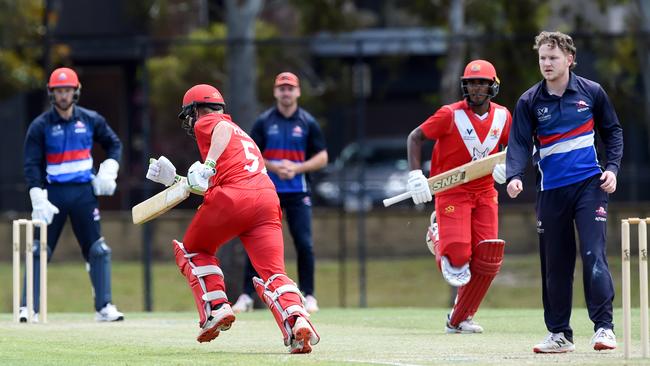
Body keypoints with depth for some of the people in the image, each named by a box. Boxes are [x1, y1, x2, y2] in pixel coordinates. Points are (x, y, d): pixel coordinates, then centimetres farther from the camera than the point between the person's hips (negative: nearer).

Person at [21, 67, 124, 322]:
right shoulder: (40, 126, -4)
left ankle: (104, 308, 5)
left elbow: (114, 144, 15)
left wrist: (108, 171, -2)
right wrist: (38, 200, -19)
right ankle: (28, 308, -5)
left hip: (84, 192, 2)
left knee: (98, 250, -1)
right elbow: (32, 165, -8)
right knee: (38, 251, -7)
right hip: (52, 193, -2)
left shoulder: (90, 120, 4)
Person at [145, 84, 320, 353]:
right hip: (268, 199, 6)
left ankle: (216, 308, 4)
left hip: (233, 199, -6)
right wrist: (175, 180, 42)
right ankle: (297, 320, -32)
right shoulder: (243, 135, 38)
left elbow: (224, 128, -11)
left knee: (193, 250, 21)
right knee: (272, 273, -4)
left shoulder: (205, 123, 16)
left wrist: (208, 165, -21)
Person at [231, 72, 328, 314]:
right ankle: (246, 296, -1)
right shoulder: (264, 122, 4)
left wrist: (297, 168, -11)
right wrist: (274, 167, -14)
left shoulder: (308, 123, 4)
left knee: (304, 244, -5)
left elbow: (322, 158, 4)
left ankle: (308, 296, 6)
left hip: (298, 193, 0)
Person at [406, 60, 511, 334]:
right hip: (451, 190, -5)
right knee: (459, 254, -20)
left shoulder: (502, 116, 1)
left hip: (485, 192, 5)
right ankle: (437, 238, 19)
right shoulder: (451, 115, -13)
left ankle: (460, 319, 11)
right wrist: (415, 175, -20)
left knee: (487, 259, -5)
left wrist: (506, 163, -5)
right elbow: (415, 137, -8)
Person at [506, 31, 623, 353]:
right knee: (554, 263, 6)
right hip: (551, 190, 2)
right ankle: (559, 334, 16)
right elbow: (519, 143, -4)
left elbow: (612, 131, 12)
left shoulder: (591, 93, 2)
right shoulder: (529, 101, 1)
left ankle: (603, 327, -13)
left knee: (593, 254, -14)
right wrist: (514, 176, -21)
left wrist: (612, 167, -2)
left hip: (589, 184, -2)